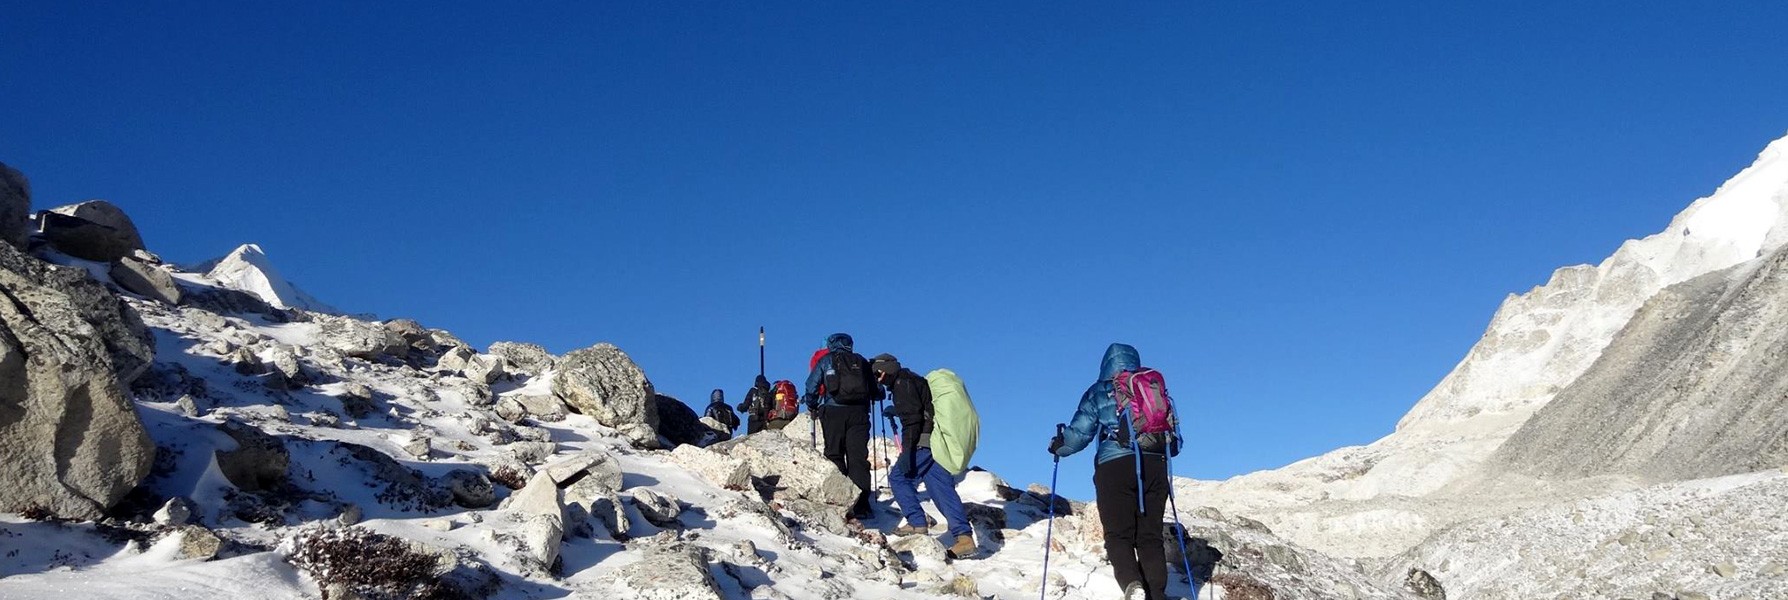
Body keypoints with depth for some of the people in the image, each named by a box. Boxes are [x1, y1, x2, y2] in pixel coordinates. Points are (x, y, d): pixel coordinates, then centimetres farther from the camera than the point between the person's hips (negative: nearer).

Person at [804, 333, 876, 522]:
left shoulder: (826, 360, 10)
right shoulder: (861, 361, 16)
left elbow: (811, 386, 5)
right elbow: (876, 389, 16)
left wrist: (812, 407, 21)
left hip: (833, 412, -2)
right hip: (858, 413, 2)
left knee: (834, 456, 6)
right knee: (858, 458, 0)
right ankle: (860, 507, -9)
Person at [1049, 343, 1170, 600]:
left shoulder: (1099, 392, 9)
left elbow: (1079, 433, 4)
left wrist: (1057, 446, 23)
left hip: (1114, 466, -3)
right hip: (1155, 465, 3)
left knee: (1118, 536, -3)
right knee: (1150, 537, 7)